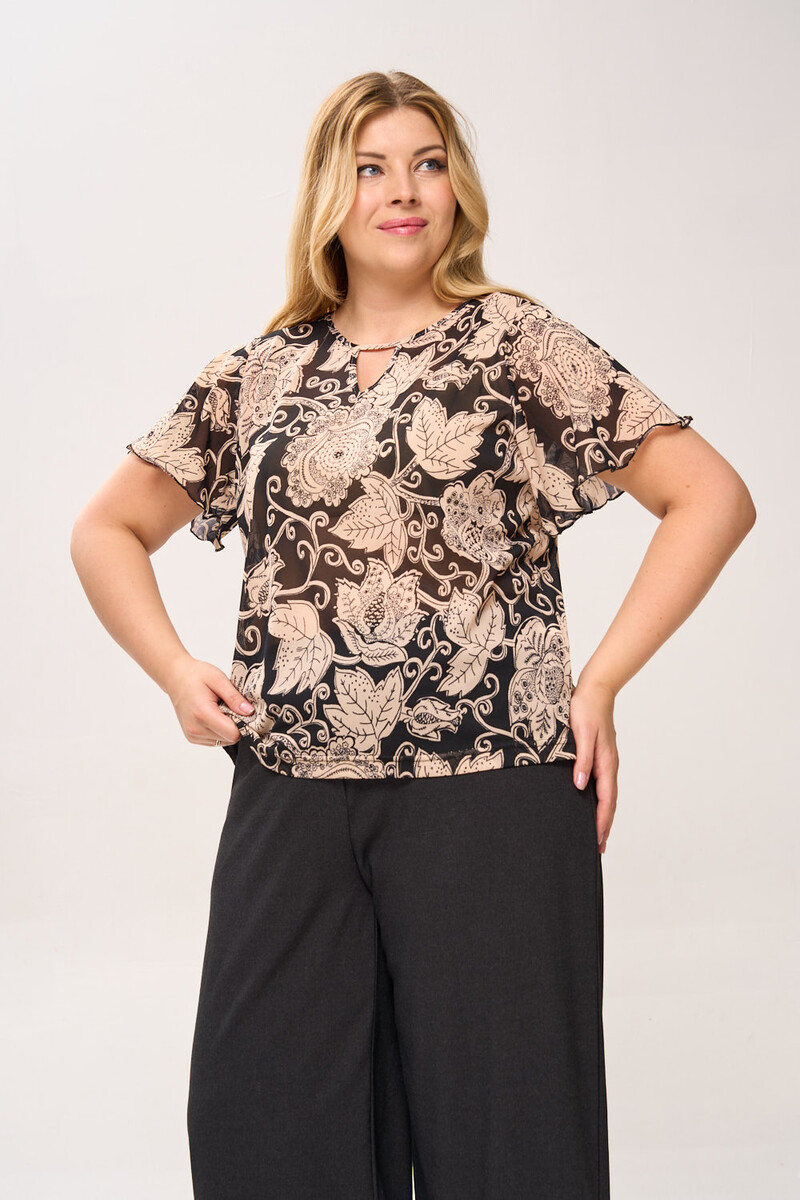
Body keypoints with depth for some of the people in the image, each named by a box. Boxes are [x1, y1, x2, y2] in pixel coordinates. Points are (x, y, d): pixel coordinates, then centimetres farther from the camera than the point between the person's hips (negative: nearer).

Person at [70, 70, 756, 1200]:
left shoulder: (517, 343, 3)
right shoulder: (260, 373, 13)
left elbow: (714, 496, 0)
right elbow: (106, 530, 20)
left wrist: (599, 682, -5)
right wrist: (177, 672, 4)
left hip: (491, 797, -3)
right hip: (289, 799, 3)